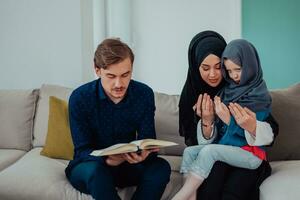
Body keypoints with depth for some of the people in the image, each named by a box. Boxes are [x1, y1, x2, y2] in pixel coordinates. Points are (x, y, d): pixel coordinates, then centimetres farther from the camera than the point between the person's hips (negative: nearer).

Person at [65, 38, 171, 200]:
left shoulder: (144, 94, -10)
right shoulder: (80, 98, -17)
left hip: (127, 164, 3)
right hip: (89, 165, -2)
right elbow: (82, 150, -17)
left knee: (161, 167, -25)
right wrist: (107, 160, -39)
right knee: (96, 170, -37)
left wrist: (143, 154, -35)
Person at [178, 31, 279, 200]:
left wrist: (253, 127, -31)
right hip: (213, 158, 1)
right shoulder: (192, 92, -4)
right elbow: (195, 142, -3)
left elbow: (272, 132, -9)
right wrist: (206, 121, -23)